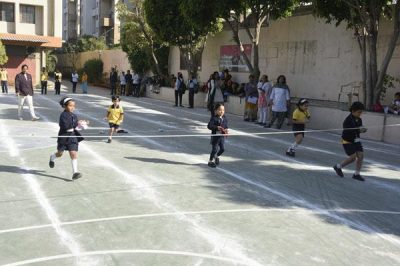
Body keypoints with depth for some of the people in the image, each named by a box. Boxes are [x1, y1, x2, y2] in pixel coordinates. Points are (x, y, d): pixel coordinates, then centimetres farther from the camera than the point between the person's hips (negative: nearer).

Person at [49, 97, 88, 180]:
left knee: (74, 154, -6)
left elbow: (76, 126, 16)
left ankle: (75, 172, -7)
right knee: (60, 153, 14)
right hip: (64, 137, -4)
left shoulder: (74, 116, 6)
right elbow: (65, 126, -27)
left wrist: (82, 124, -2)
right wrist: (76, 123, -29)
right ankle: (52, 158, 50)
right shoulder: (63, 115, -13)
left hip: (73, 137, 4)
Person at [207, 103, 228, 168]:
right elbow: (209, 126, -19)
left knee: (222, 148, 8)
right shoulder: (214, 118, -13)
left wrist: (226, 130, -7)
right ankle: (211, 161, 15)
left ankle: (216, 156, 35)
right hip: (215, 136, -6)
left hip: (222, 136, 6)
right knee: (215, 149, -1)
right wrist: (216, 127, -29)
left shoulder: (224, 119, 6)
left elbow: (226, 126, 15)